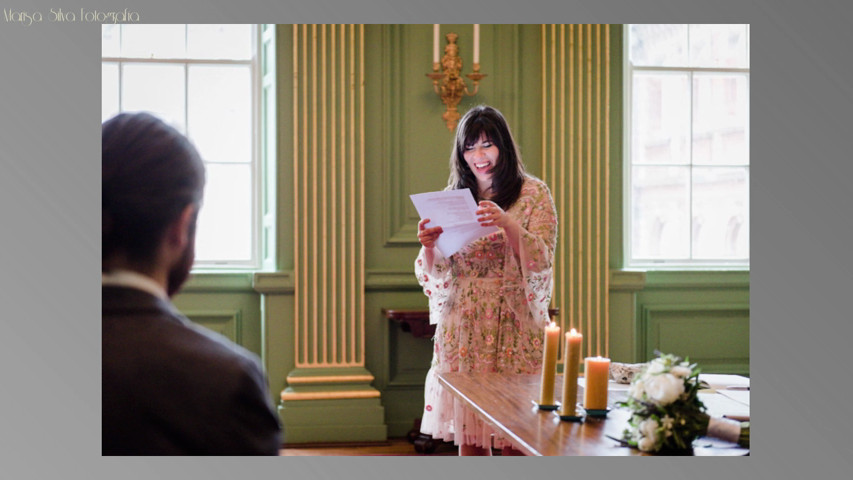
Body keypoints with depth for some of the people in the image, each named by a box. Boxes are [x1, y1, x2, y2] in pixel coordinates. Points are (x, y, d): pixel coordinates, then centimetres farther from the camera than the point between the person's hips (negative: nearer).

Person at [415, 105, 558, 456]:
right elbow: (435, 275, 11)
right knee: (467, 438, 4)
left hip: (514, 325, -3)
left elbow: (540, 262, -8)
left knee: (514, 441, -4)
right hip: (463, 327, 3)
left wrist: (507, 224, -23)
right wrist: (428, 245, -11)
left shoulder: (534, 194, 3)